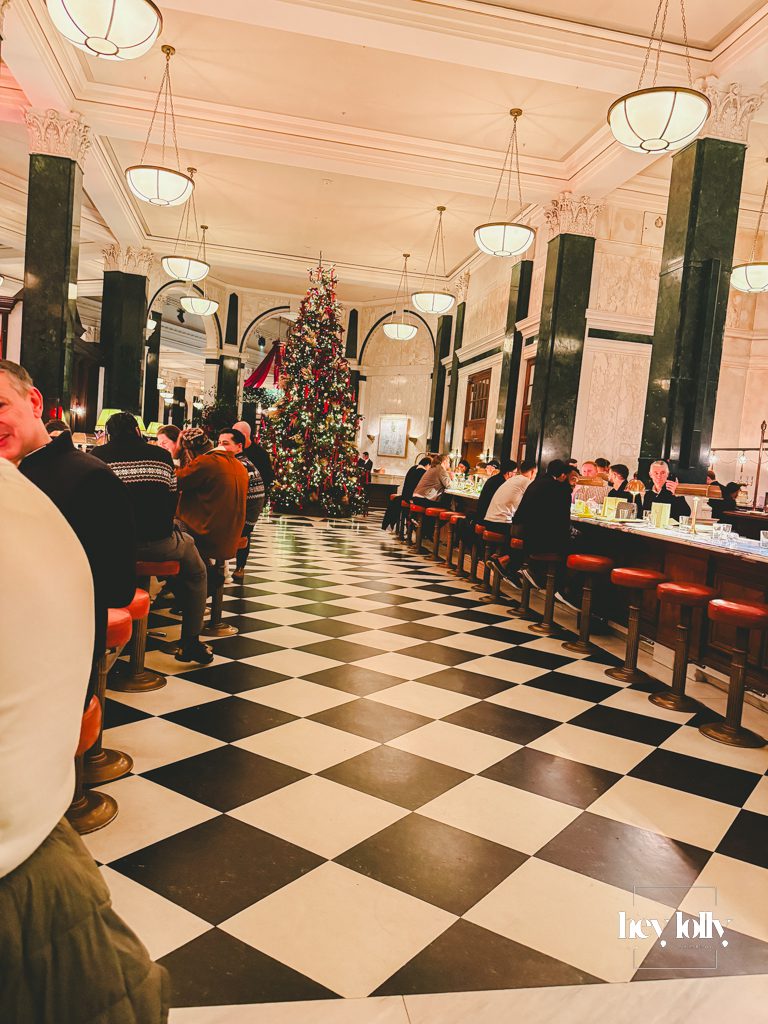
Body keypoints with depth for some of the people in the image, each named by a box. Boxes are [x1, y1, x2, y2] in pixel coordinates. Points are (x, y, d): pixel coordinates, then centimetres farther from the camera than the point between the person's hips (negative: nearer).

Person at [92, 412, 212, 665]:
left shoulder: (98, 455, 3)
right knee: (196, 573, 27)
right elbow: (174, 500, 10)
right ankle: (191, 643, 27)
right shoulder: (161, 455, 5)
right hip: (160, 543, -1)